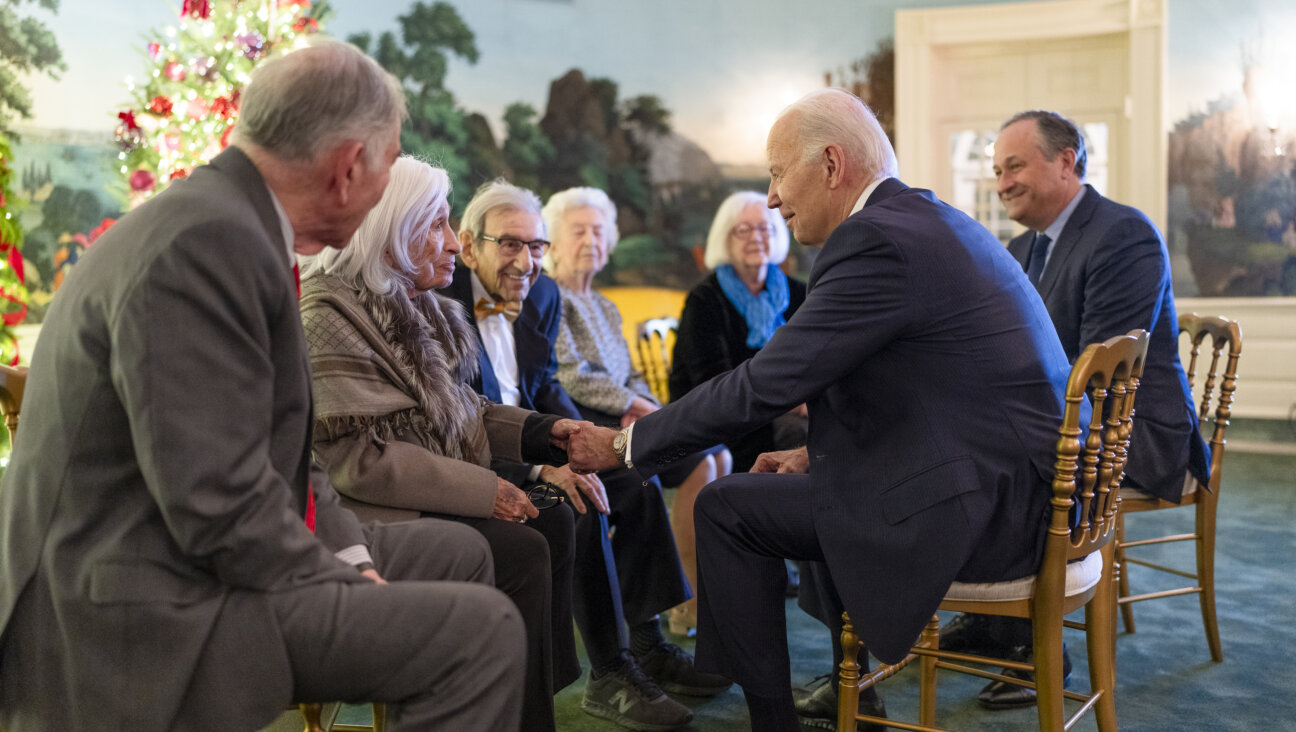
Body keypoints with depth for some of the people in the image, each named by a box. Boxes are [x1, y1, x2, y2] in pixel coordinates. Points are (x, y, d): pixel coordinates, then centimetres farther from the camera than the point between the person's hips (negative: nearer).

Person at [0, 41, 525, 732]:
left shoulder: (226, 218, 8)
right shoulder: (206, 241, -23)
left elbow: (272, 444, 12)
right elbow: (221, 503, -25)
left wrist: (350, 553, 3)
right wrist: (355, 592, -13)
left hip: (179, 557, 10)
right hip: (147, 614, -10)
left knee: (455, 552, 16)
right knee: (481, 625, -19)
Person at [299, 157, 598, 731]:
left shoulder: (417, 307, 12)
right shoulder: (330, 315, -17)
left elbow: (459, 408, 18)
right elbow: (362, 457, -23)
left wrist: (544, 430, 2)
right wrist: (483, 491, -23)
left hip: (429, 498, 10)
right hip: (369, 514, -9)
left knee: (554, 520, -1)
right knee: (521, 552, -21)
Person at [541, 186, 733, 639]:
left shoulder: (605, 309, 25)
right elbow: (569, 377, -13)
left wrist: (642, 407, -3)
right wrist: (632, 403, -9)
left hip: (622, 419, 9)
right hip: (585, 426, -8)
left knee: (719, 457, -9)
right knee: (701, 464, -21)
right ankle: (691, 605, -15)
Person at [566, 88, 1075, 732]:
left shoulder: (876, 240, -17)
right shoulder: (931, 220, 14)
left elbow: (763, 385, -18)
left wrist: (624, 444, -7)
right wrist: (819, 451, 15)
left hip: (980, 505, -10)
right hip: (1025, 485, 10)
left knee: (726, 507, -4)